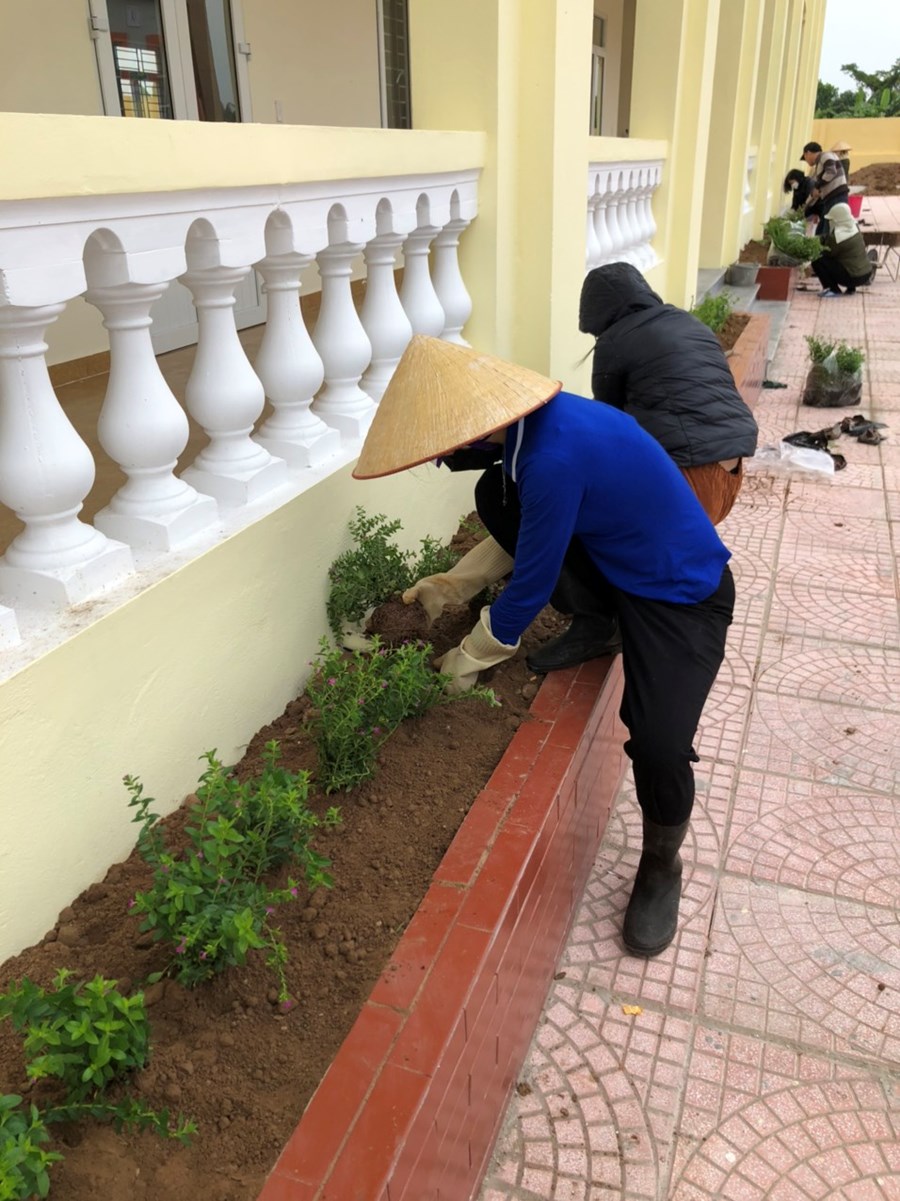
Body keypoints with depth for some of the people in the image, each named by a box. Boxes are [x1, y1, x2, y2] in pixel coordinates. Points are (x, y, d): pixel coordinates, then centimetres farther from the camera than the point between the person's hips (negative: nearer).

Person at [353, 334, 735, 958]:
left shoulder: (555, 456, -33)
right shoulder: (536, 422, -5)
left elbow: (531, 585, -23)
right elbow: (524, 529, 12)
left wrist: (466, 661, -7)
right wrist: (454, 584, 9)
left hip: (684, 595, -9)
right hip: (617, 563, 9)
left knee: (658, 743, -24)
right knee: (495, 499, 4)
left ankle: (662, 864, 9)